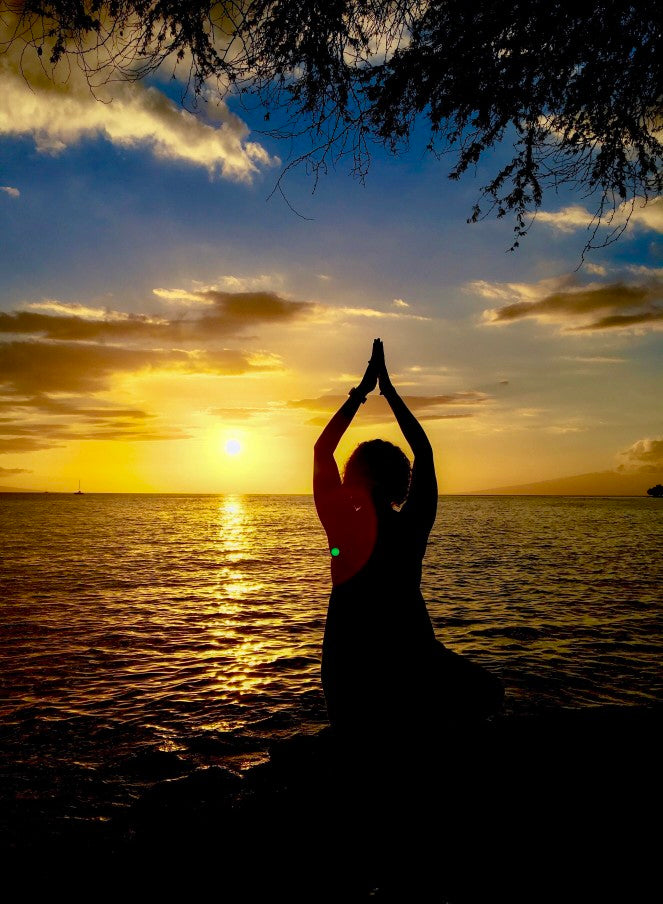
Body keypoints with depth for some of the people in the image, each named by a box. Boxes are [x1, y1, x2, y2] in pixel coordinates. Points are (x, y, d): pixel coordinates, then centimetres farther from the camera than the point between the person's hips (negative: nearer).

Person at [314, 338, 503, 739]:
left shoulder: (341, 525, -12)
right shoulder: (413, 527, -13)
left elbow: (322, 450, -2)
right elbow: (425, 451, -2)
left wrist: (361, 391, 2)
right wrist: (388, 389, 2)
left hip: (348, 664, 2)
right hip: (408, 656, -1)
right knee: (488, 692, 22)